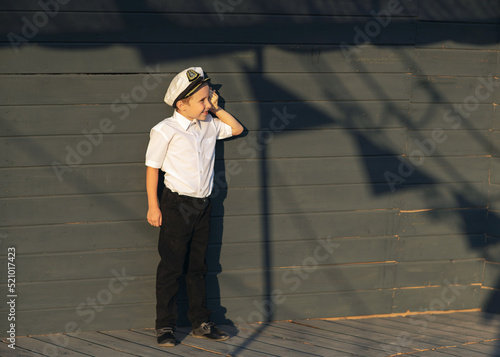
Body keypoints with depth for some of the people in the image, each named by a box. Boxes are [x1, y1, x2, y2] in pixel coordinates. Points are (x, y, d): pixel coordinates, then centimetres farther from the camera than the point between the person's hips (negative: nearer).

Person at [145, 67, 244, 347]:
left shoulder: (210, 125, 8)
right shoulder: (165, 131, -9)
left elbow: (236, 128, 26)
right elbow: (152, 168, -6)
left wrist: (216, 108, 11)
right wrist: (153, 206, -8)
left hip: (203, 205, 6)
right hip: (177, 205, -6)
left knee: (198, 266, 12)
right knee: (171, 267, -2)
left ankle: (201, 323, 19)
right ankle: (165, 327, 4)